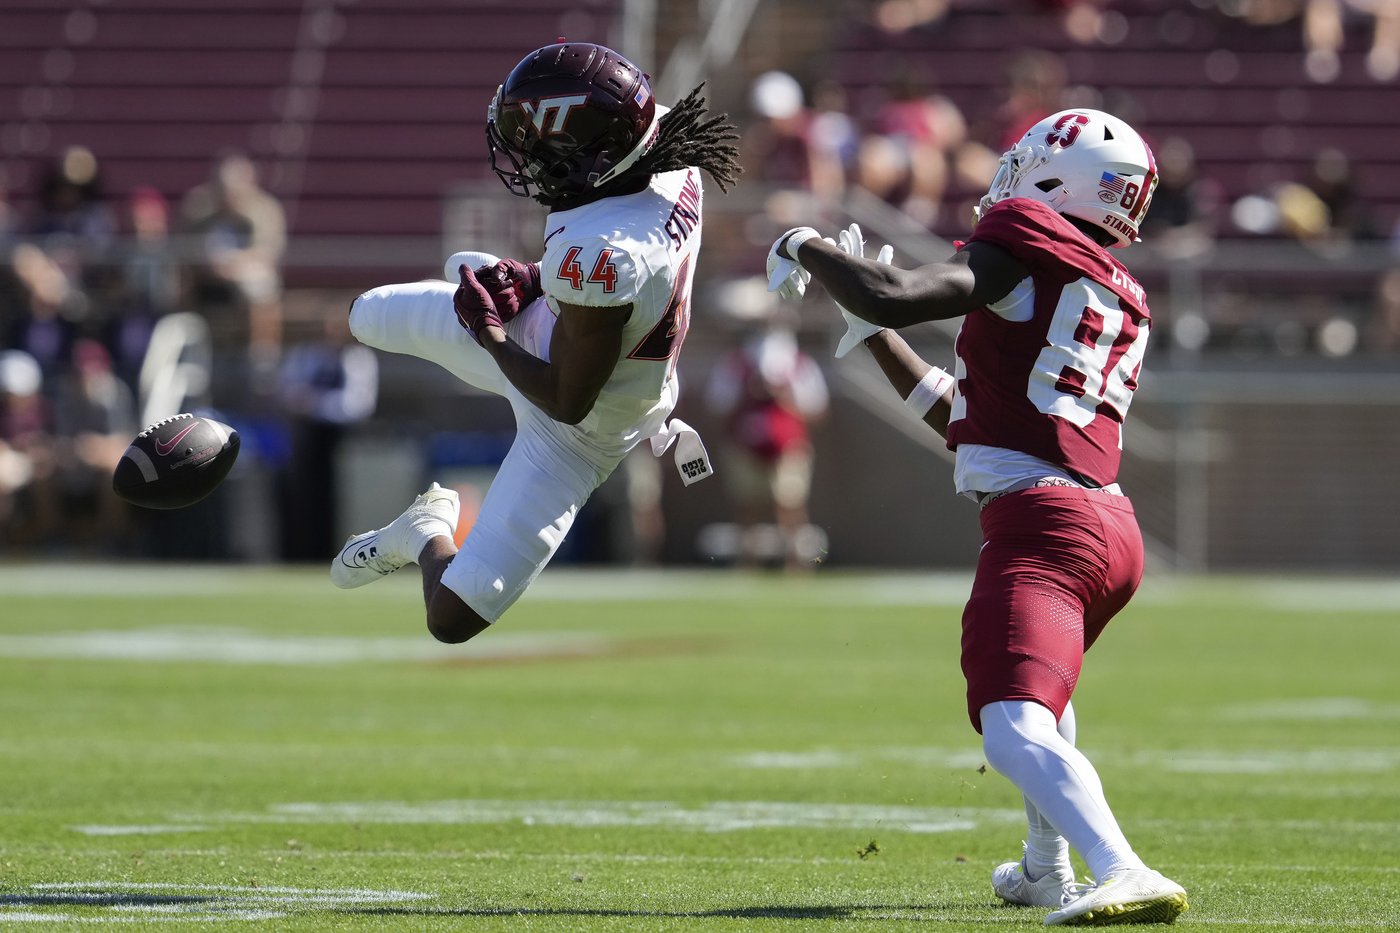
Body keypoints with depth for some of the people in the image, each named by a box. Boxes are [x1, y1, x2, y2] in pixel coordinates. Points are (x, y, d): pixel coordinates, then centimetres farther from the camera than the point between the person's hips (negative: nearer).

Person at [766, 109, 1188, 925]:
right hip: (1113, 528, 9)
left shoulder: (1026, 253, -4)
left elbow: (896, 297, -17)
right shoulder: (1123, 301, 22)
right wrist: (873, 335, 32)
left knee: (1017, 730, -22)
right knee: (1042, 688, 37)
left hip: (1039, 523, -9)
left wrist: (808, 251, 2)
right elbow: (968, 418, 28)